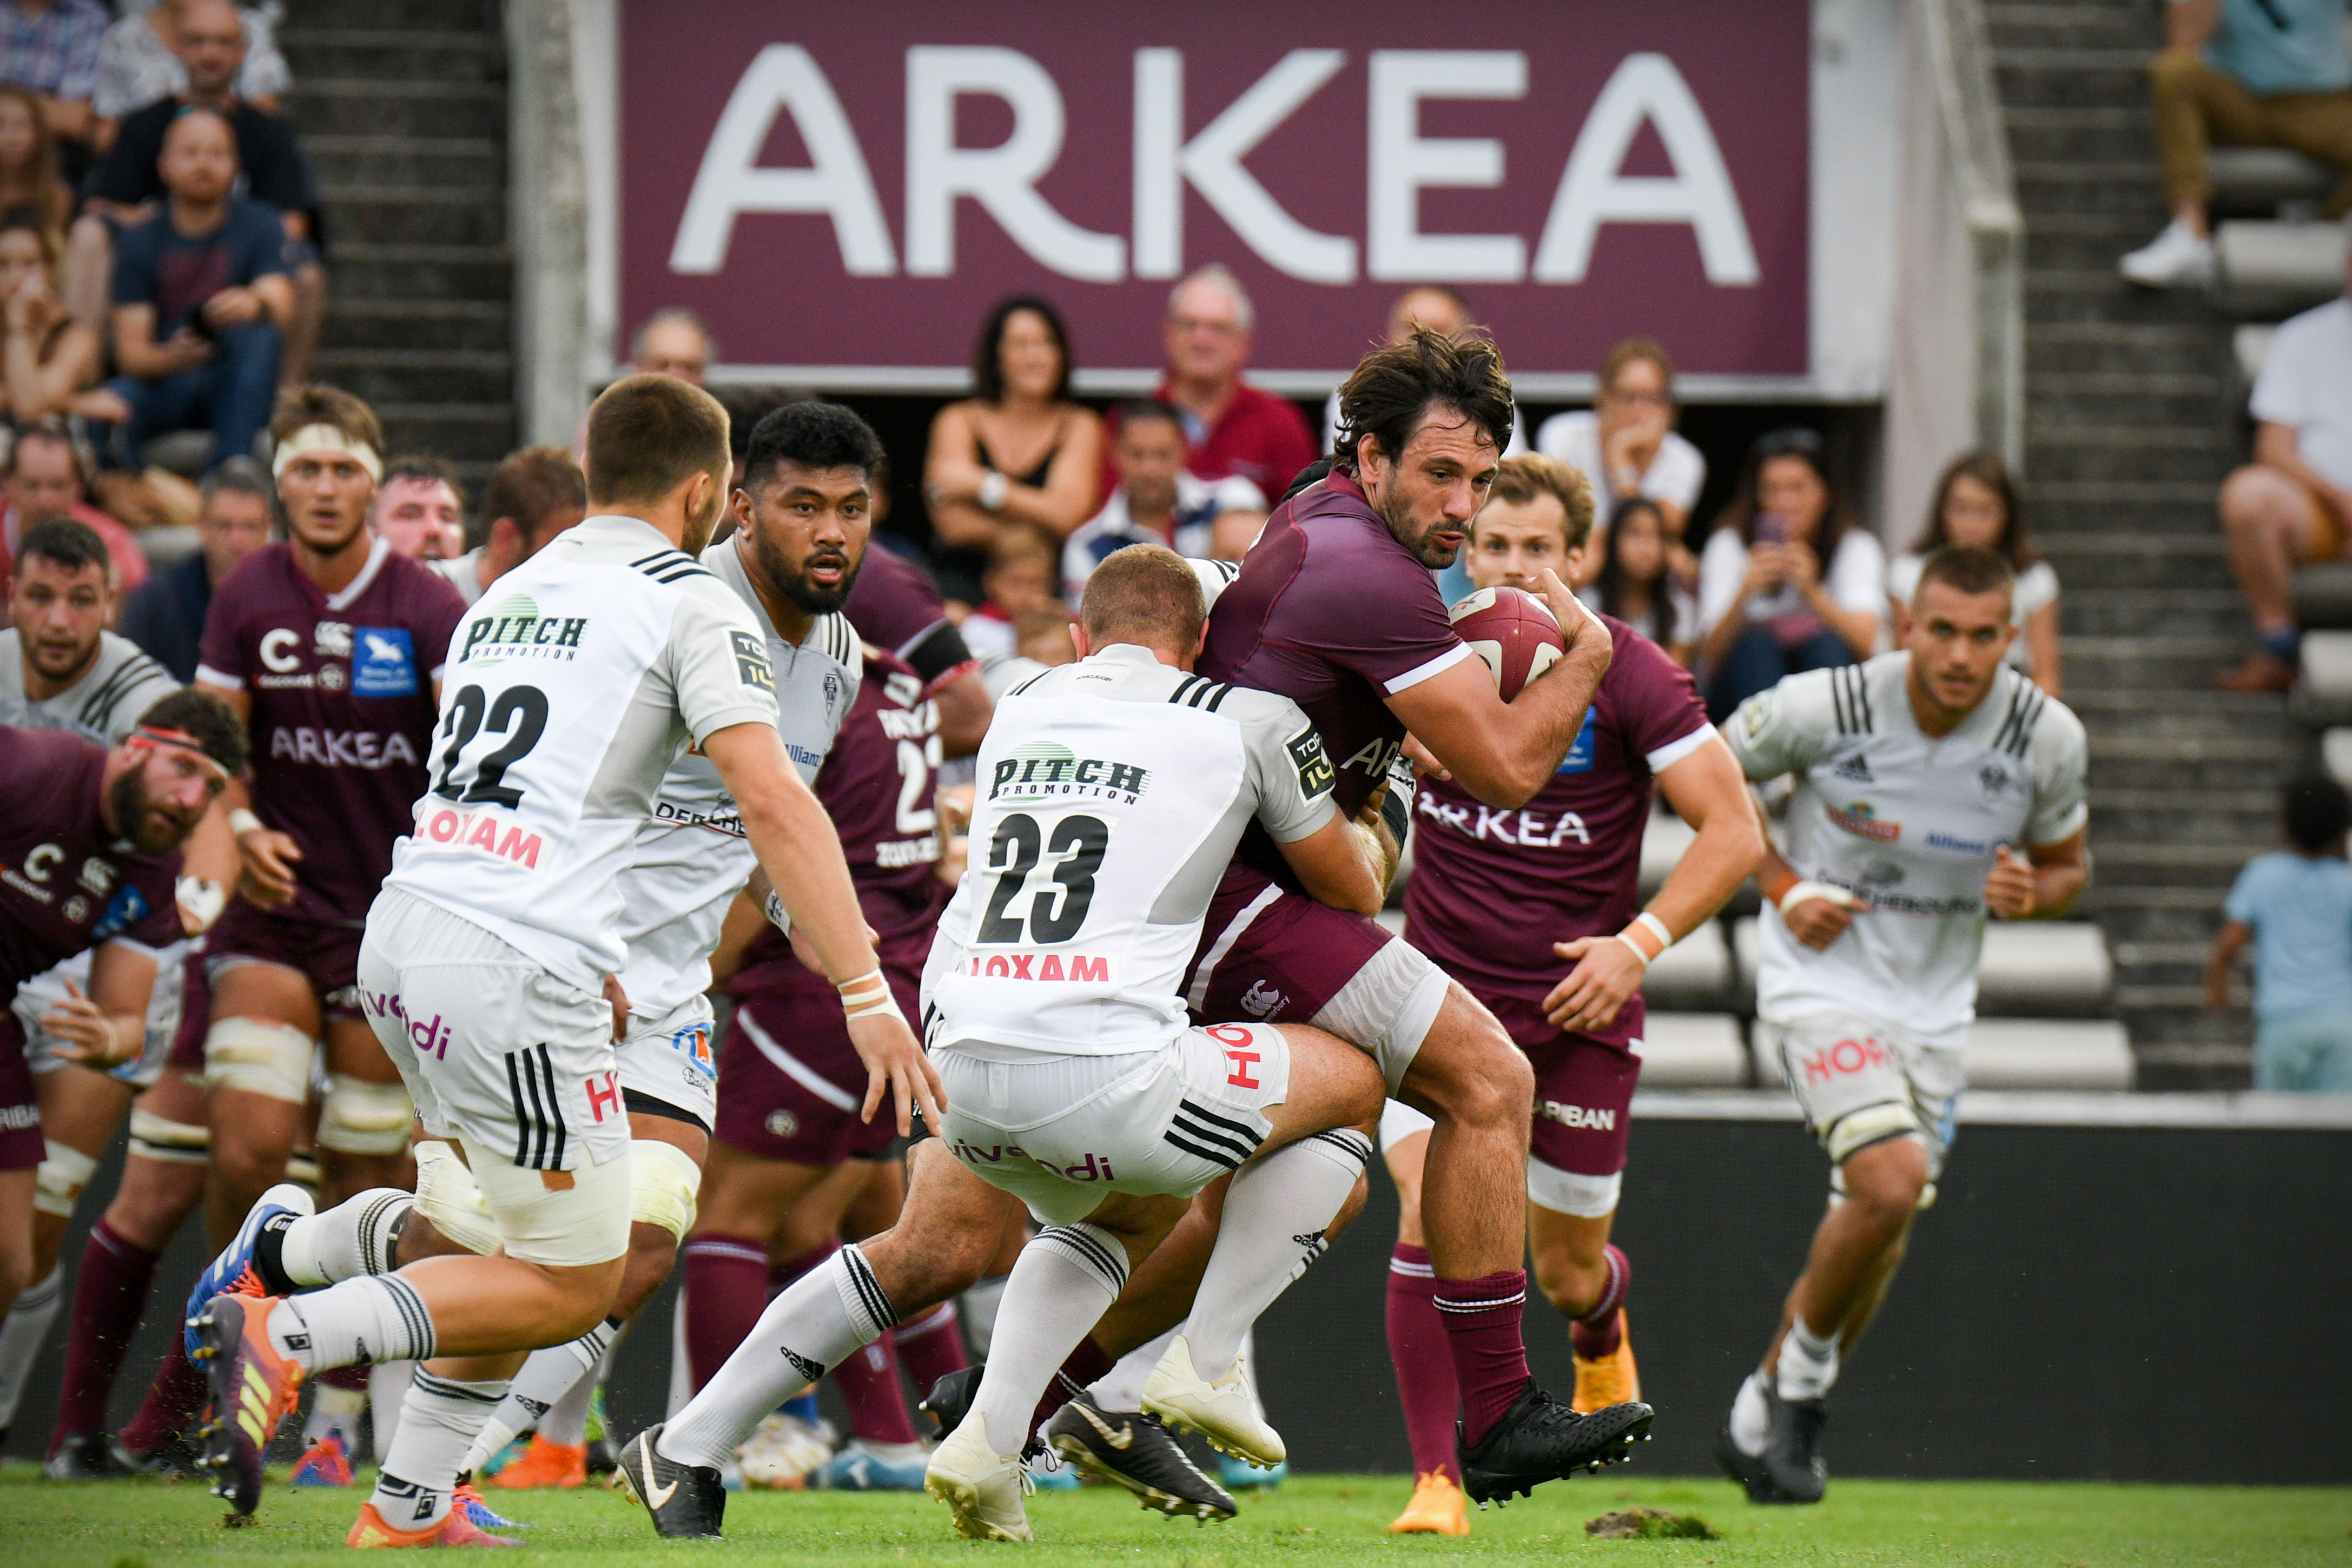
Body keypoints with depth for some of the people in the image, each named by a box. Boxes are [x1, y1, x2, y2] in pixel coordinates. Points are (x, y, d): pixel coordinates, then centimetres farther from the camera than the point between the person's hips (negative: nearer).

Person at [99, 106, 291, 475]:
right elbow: (130, 351, -4)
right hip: (163, 381, -1)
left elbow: (281, 306, -15)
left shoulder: (257, 226, 2)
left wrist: (256, 306, -41)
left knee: (259, 334, -33)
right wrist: (170, 357, -29)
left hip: (234, 389, 1)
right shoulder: (140, 241, 3)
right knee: (113, 402, -35)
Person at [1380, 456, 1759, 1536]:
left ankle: (1603, 1330, 50)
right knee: (1433, 1212, -22)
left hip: (1576, 1010, -1)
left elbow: (1734, 831, -9)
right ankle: (1436, 1481, -15)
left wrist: (1642, 942, -19)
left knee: (1566, 1275, 10)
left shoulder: (1624, 674, -11)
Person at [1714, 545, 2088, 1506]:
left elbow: (2065, 866, 8)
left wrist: (2030, 894, -16)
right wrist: (1781, 886, -10)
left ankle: (1769, 1414, 29)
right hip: (1823, 983, -5)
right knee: (1892, 1179, -25)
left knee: (1877, 1236, 8)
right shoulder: (1823, 708, -18)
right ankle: (1801, 1378, -3)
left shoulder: (2048, 739, -9)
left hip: (1934, 1008, 5)